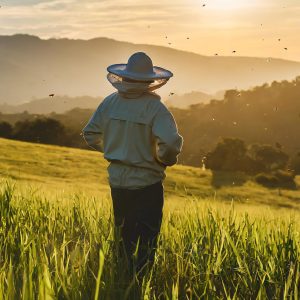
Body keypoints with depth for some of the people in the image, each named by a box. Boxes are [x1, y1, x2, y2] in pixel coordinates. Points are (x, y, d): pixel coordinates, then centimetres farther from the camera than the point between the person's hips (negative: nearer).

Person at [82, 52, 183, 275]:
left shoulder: (110, 102, -3)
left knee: (124, 236, 21)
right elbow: (170, 142, -29)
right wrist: (167, 160, -7)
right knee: (146, 240, 5)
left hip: (117, 179, 5)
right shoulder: (154, 107, -17)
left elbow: (90, 134, 5)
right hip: (147, 182, -5)